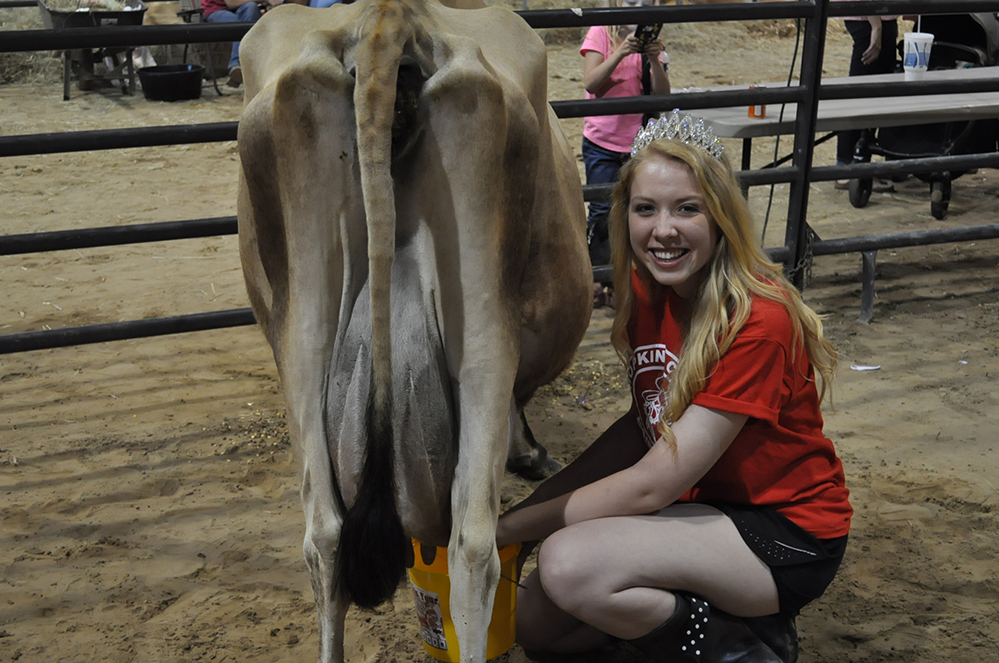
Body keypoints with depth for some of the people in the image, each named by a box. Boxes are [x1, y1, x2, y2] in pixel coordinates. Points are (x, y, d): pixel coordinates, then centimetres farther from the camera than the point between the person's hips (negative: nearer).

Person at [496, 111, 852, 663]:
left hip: (786, 534, -8)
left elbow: (651, 487, -25)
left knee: (569, 564, -28)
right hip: (698, 504, 8)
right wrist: (533, 506, -3)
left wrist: (507, 528, -19)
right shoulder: (647, 291, -3)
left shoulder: (757, 321, -27)